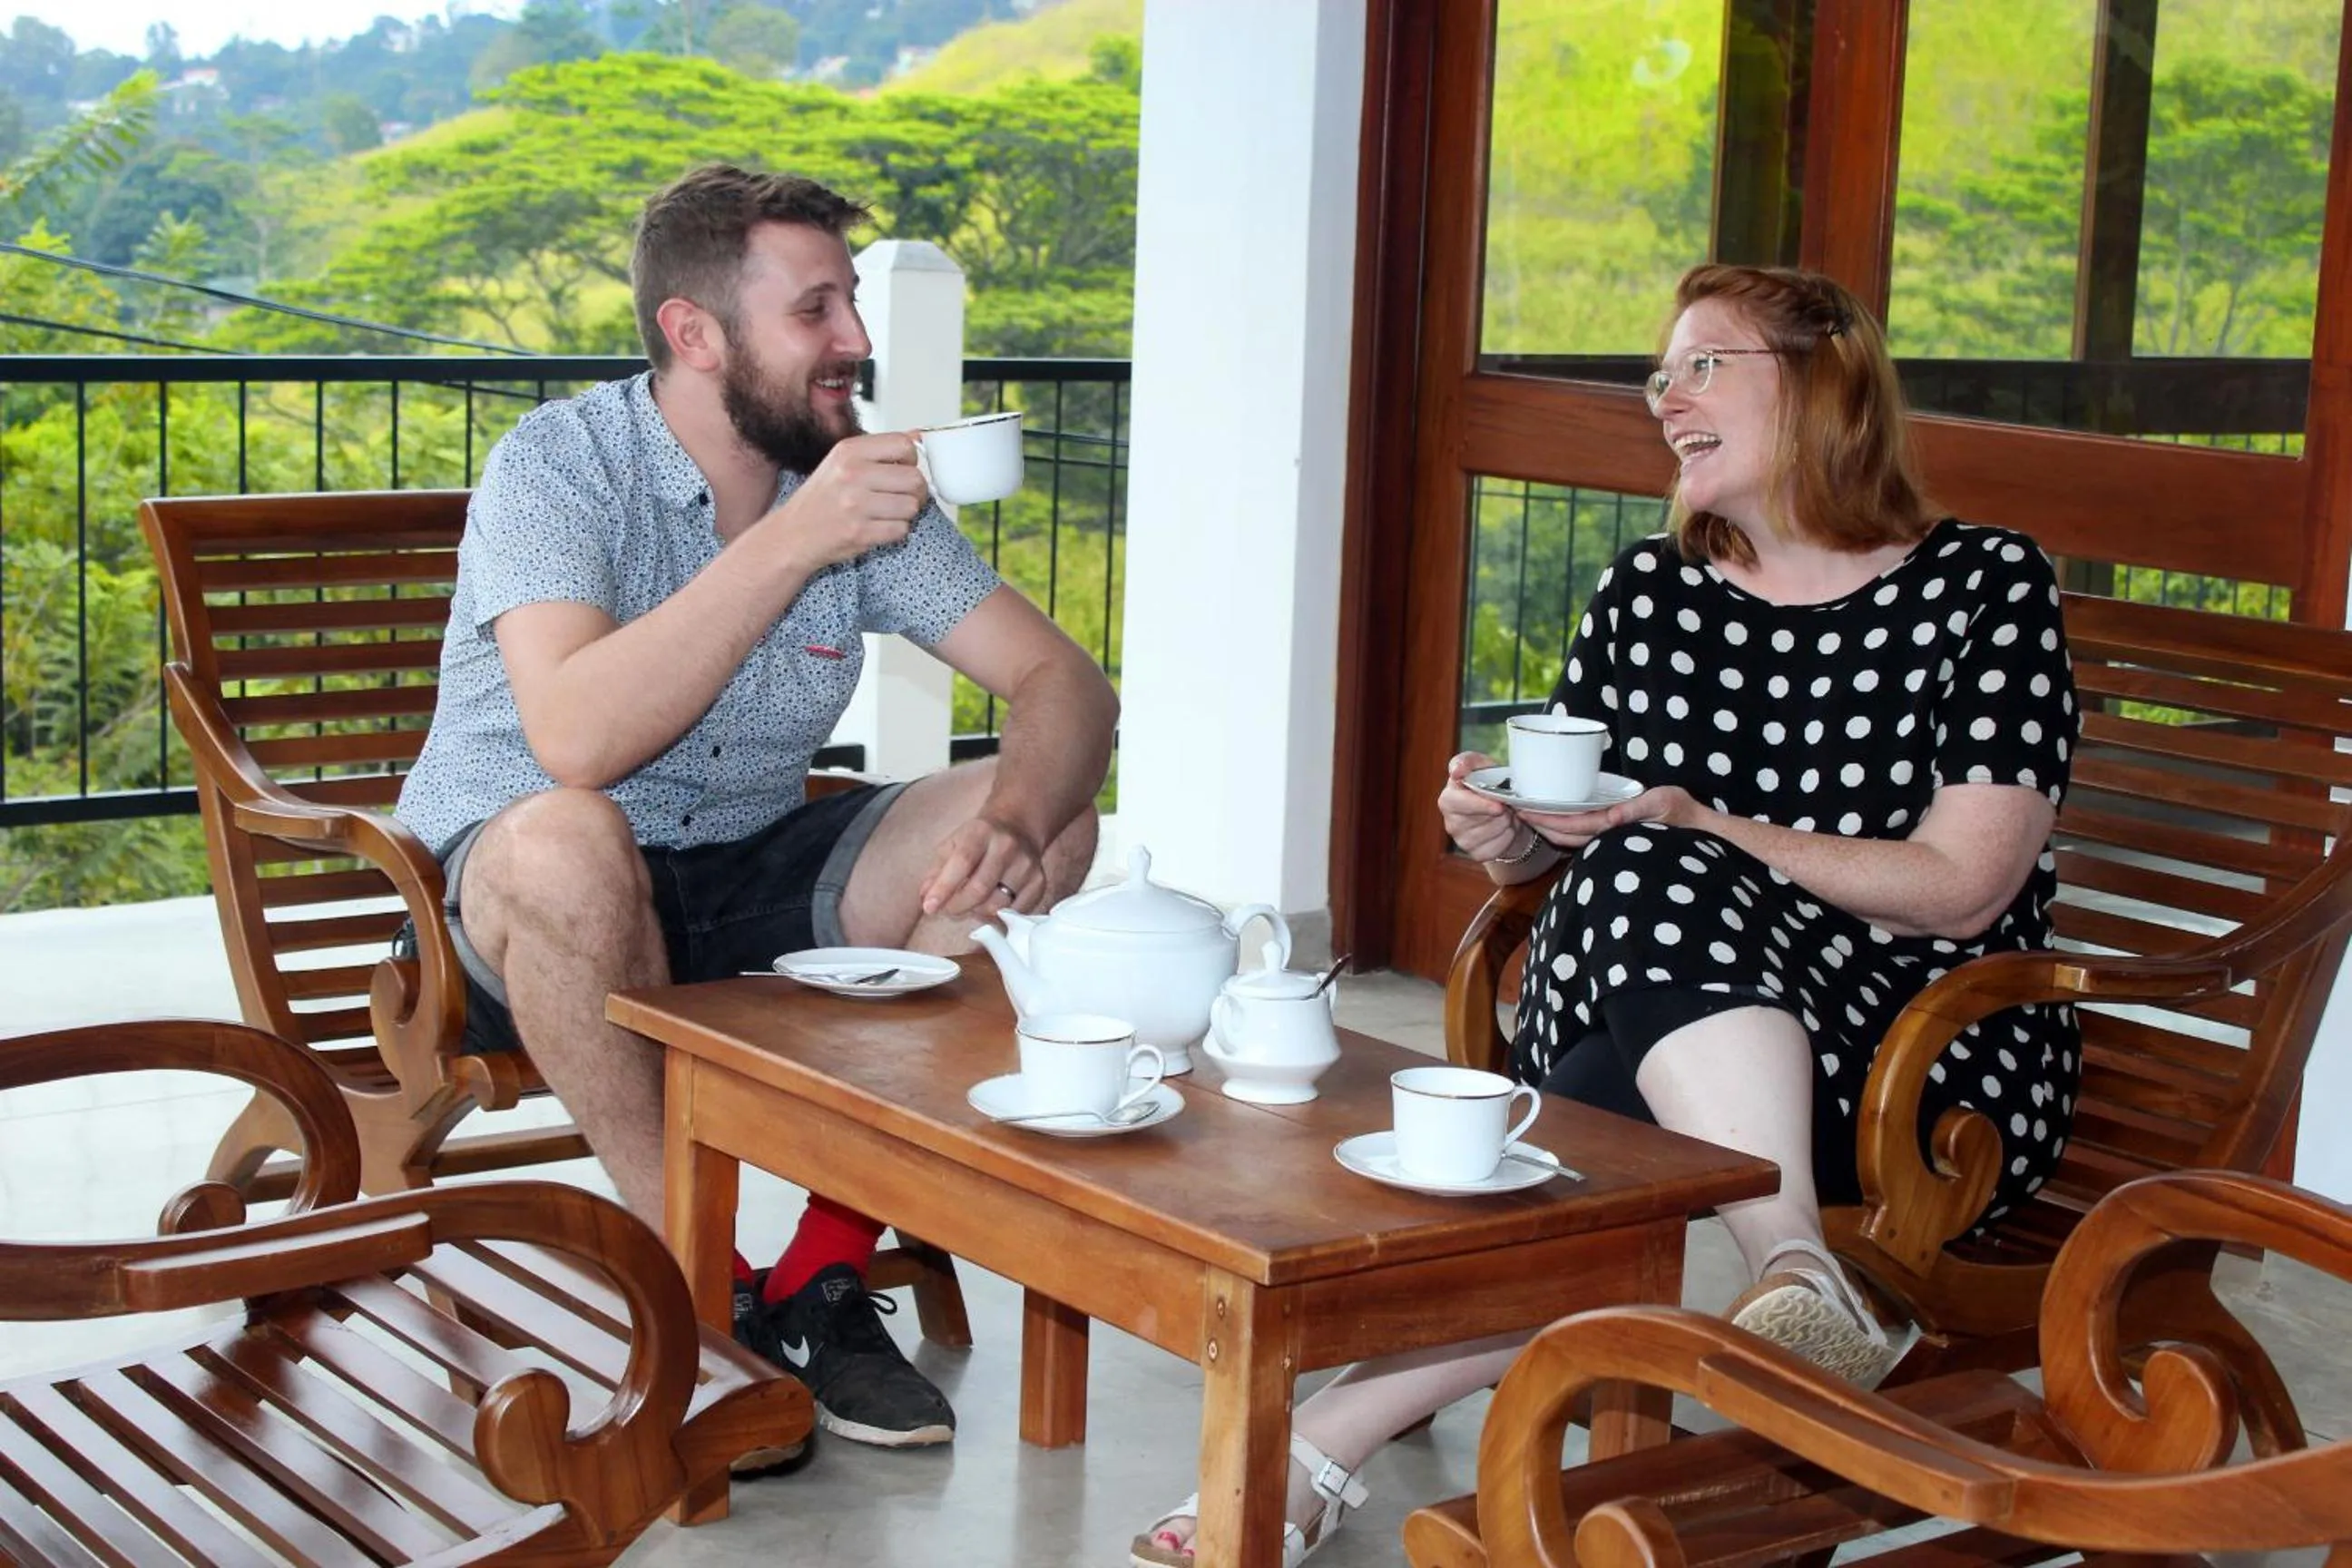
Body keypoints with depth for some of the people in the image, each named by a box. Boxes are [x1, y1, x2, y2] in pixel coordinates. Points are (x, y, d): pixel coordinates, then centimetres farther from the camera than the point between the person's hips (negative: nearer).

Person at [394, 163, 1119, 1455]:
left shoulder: (856, 481, -1)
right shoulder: (558, 465, -17)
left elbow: (1065, 684, -4)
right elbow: (575, 740, -35)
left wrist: (1016, 816, -27)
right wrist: (794, 540, -35)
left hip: (749, 877, 6)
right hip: (517, 907, -5)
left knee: (1047, 826, -13)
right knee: (567, 843, -39)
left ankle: (825, 1273, -12)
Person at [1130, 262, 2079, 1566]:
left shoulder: (1987, 588, 0)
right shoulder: (1648, 593, 14)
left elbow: (1960, 888, -10)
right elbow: (1568, 834, 19)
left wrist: (1702, 829, -15)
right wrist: (1508, 836, -5)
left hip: (1935, 1060, -4)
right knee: (1641, 878, -31)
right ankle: (1804, 1280, -39)